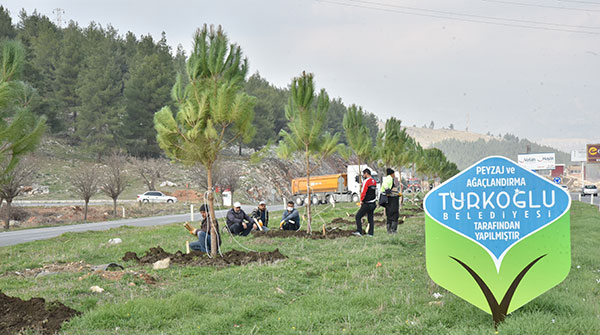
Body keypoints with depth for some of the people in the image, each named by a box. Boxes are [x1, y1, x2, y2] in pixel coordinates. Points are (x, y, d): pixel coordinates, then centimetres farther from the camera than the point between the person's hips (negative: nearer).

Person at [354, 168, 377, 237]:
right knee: (370, 219, 12)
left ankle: (359, 231, -14)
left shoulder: (366, 181, -13)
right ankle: (371, 233, 10)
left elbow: (363, 192, -17)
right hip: (373, 204, 8)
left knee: (358, 216, -5)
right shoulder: (374, 182, 12)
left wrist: (361, 200, -7)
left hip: (366, 204, -8)